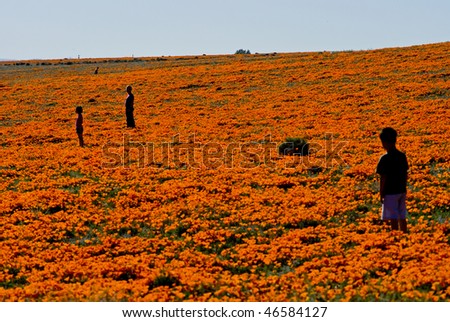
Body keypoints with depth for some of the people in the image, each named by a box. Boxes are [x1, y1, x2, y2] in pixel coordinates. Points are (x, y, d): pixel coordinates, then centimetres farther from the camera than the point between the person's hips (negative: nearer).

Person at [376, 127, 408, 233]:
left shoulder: (385, 159, -16)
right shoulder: (403, 156, 4)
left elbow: (383, 178, -15)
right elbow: (406, 175, 11)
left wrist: (381, 194, -7)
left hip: (390, 192, -7)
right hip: (402, 191, 7)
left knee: (393, 219, -1)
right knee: (402, 218, 13)